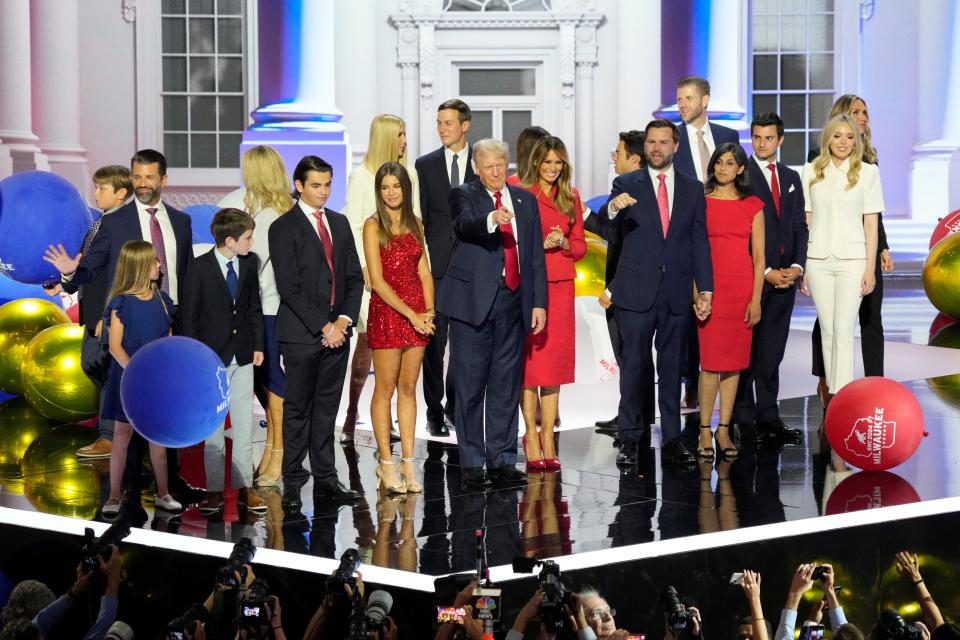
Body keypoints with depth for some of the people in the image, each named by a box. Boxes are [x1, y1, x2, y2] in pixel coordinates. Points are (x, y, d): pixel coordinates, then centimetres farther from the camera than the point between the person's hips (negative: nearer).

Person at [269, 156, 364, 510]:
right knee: (298, 409, 1)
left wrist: (344, 320, -3)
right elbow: (289, 287, -11)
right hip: (301, 333, -5)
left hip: (337, 331, 5)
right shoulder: (283, 228, -5)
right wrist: (322, 327, -14)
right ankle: (293, 483, 5)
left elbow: (354, 277, 11)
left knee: (327, 408, 9)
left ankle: (325, 480, 13)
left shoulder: (340, 223, 13)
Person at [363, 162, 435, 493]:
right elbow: (377, 280, -11)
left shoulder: (414, 224, 12)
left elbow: (424, 272, 12)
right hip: (387, 311, -5)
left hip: (418, 314, 5)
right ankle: (386, 464, 4)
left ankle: (407, 462, 10)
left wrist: (429, 310, -4)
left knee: (408, 388, 7)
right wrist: (411, 314, -15)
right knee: (385, 389, 0)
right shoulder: (373, 226, -5)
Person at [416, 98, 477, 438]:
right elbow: (418, 217, 7)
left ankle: (456, 405, 18)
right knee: (434, 340, 1)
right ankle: (435, 412, 6)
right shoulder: (425, 164, 6)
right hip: (436, 263, 0)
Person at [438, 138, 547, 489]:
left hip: (513, 301, 4)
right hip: (474, 300, -4)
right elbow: (464, 224, -23)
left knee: (506, 384, 9)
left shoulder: (525, 200, 13)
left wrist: (539, 302, 7)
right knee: (471, 384, 0)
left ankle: (502, 460, 16)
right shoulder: (464, 195, 0)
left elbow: (536, 255, 13)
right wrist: (491, 219, -44)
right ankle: (471, 463, 6)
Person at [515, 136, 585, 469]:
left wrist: (564, 243, -6)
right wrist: (542, 243, -14)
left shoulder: (571, 198, 13)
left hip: (561, 288, 4)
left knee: (555, 361, 3)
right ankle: (531, 434, 2)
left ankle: (548, 436, 7)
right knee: (529, 360, -4)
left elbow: (580, 245, 14)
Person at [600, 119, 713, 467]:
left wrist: (705, 289, 3)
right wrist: (614, 208, -33)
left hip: (676, 292, 2)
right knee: (634, 366, 1)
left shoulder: (693, 189, 9)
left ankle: (672, 439, 10)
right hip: (636, 293, -2)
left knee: (672, 367, 6)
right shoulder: (627, 184, 2)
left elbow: (700, 242, 9)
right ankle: (630, 439, 6)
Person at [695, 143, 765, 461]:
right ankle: (705, 432, -1)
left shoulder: (753, 207, 7)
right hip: (709, 288, -2)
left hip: (742, 289, 2)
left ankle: (724, 431, 11)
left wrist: (756, 299, -1)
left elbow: (758, 256, 6)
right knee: (711, 360, -7)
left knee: (734, 361, 4)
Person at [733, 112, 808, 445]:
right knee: (747, 349, -1)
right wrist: (765, 272, -12)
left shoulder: (791, 177, 16)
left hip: (785, 275, 5)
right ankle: (744, 417, 4)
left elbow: (799, 226, 14)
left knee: (772, 351, 7)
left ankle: (768, 416, 9)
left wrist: (797, 266, -1)